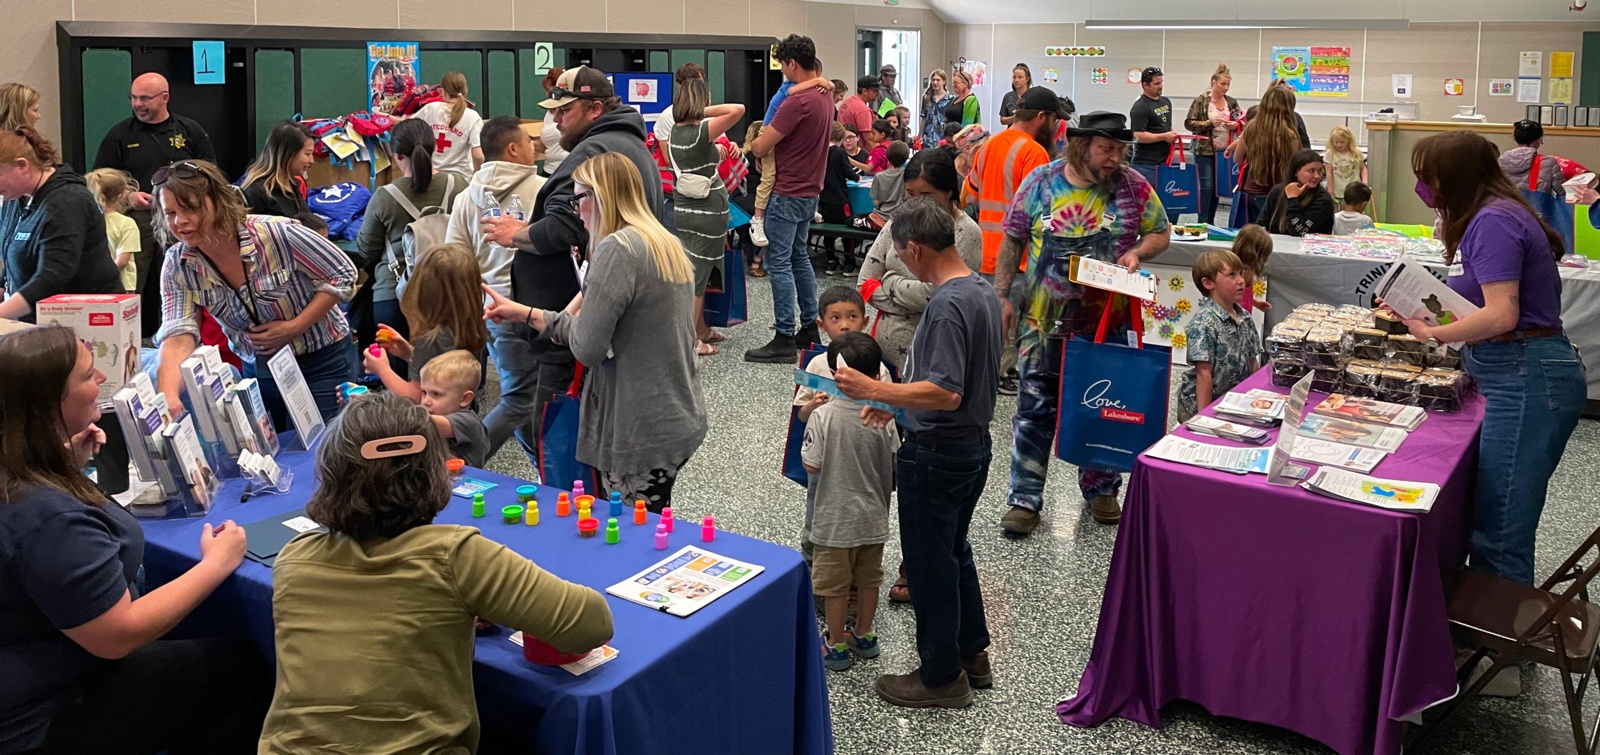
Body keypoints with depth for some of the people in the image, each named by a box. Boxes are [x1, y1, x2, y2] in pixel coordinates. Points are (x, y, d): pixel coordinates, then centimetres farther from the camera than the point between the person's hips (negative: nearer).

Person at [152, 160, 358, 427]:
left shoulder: (276, 234, -24)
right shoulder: (178, 267, -12)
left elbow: (343, 275, -14)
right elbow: (179, 335, -22)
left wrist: (293, 328, -22)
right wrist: (168, 397, -39)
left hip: (323, 362, -4)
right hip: (257, 370, 4)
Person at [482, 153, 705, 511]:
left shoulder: (617, 249, -17)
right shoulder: (666, 243, 11)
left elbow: (587, 347, -18)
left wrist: (576, 311, 3)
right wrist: (523, 312, 14)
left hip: (643, 432, -9)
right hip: (679, 419, 9)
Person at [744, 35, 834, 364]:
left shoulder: (798, 101, -21)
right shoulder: (823, 97, 9)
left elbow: (760, 147, -19)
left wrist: (753, 143, 3)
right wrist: (770, 138, 11)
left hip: (788, 194, -10)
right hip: (809, 190, 10)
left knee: (778, 263, -5)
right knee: (799, 257, 18)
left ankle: (785, 340, -3)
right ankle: (810, 327, 25)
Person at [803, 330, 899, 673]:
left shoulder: (823, 416, -19)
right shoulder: (884, 418, -10)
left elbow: (811, 465, -15)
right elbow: (895, 468, -4)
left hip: (835, 519, -3)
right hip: (873, 517, 4)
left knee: (834, 584, 11)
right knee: (868, 579, 21)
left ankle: (836, 645, 21)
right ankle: (863, 635, 36)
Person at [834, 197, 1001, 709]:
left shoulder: (946, 305, -25)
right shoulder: (982, 291, 6)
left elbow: (946, 393, -31)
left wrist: (874, 391, -26)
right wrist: (898, 404, 14)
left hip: (935, 455, -10)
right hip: (973, 443, 10)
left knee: (929, 564, 6)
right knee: (954, 552, 23)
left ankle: (942, 676, 20)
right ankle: (972, 655, 36)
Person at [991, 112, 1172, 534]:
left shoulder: (1133, 186, -3)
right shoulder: (1041, 182, -3)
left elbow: (1161, 233, 8)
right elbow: (1013, 242, 3)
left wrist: (1137, 252, -13)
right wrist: (1002, 295, 0)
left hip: (1108, 322, 1)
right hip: (1044, 320, -1)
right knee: (1035, 411, 3)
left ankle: (1100, 489, 31)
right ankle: (1025, 499, 12)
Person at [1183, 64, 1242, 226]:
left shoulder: (1231, 102, 8)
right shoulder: (1201, 101, -5)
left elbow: (1243, 123, 16)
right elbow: (1189, 123, -8)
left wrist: (1236, 125, -7)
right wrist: (1210, 123, -19)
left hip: (1225, 151, 5)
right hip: (1205, 151, -5)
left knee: (1218, 187, 8)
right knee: (1206, 186, -8)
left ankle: (1210, 221, 16)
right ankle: (1202, 221, -2)